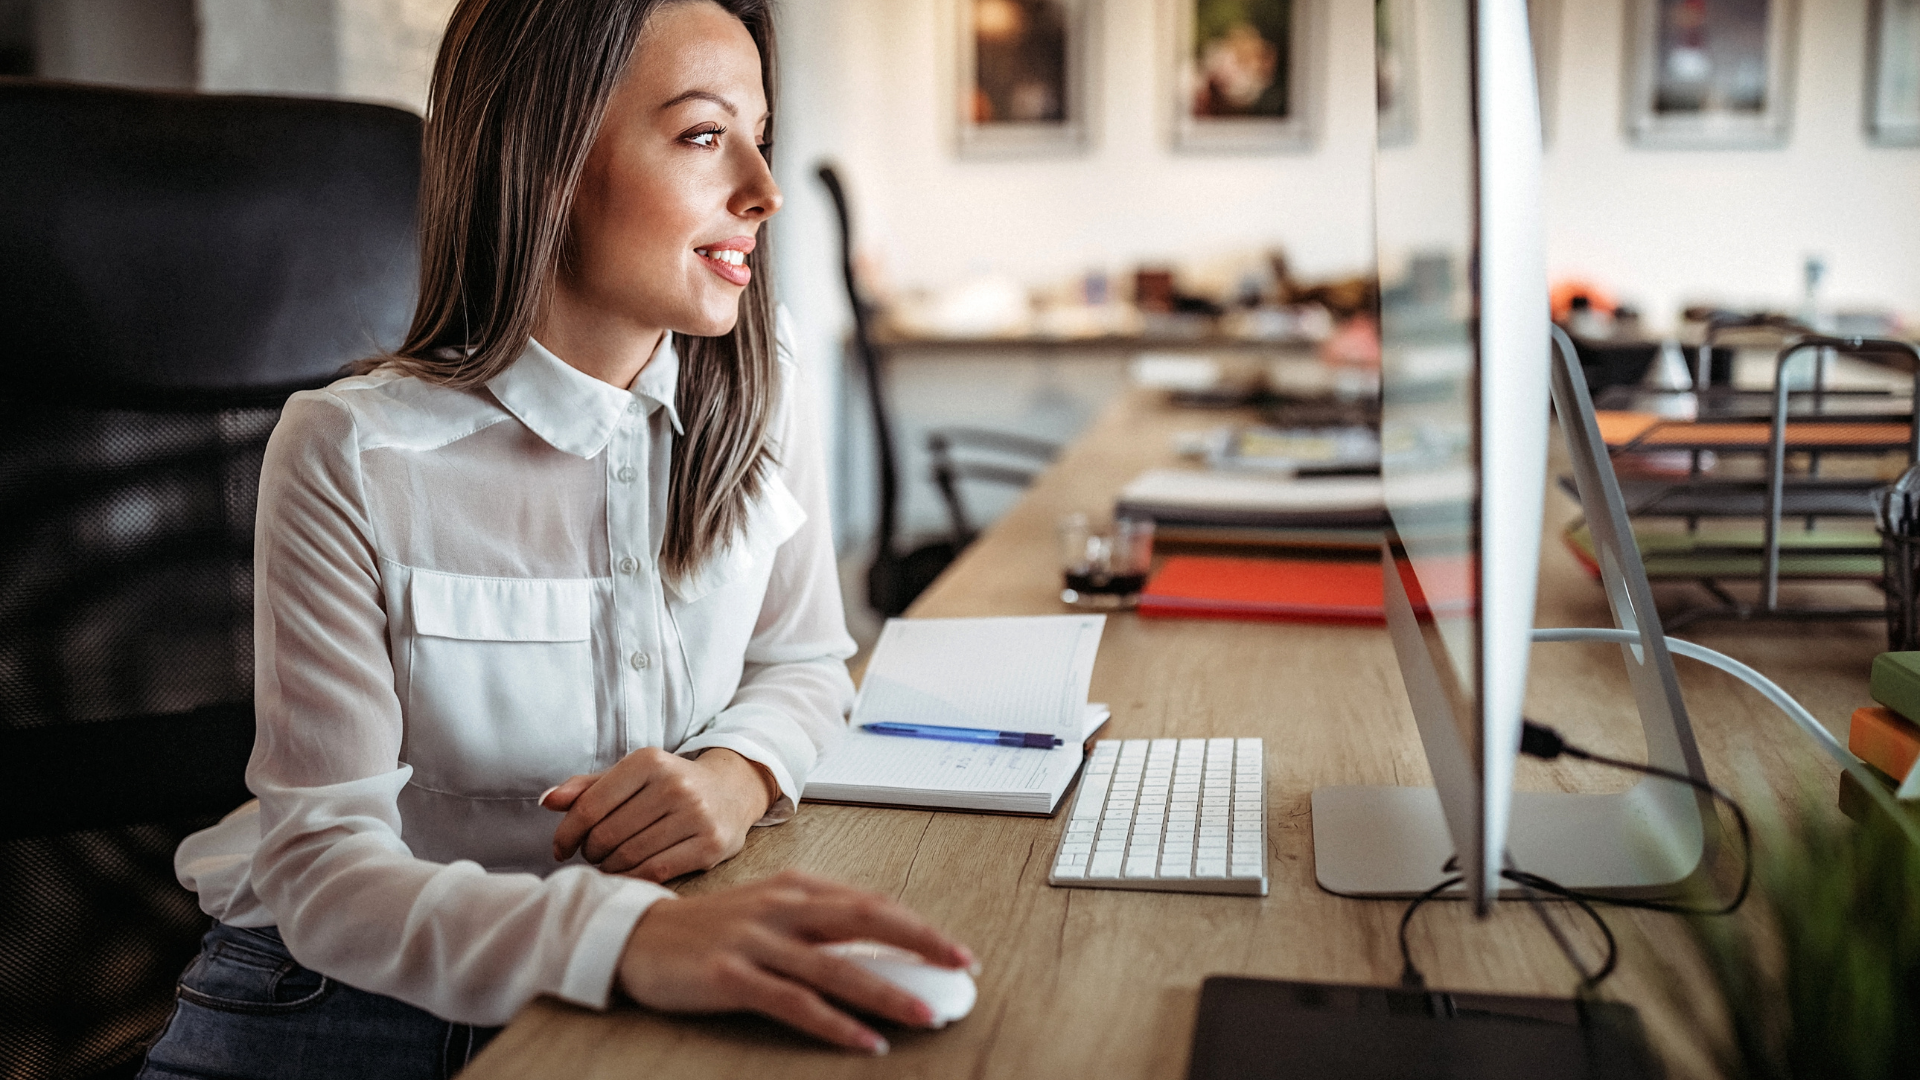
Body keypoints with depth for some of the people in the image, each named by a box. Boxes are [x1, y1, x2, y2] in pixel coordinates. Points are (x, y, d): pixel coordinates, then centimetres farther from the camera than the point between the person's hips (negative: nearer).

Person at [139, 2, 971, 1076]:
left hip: (659, 989, 3)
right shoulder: (350, 455, -15)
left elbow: (802, 662, 8)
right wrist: (630, 935, -37)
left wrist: (739, 768, -16)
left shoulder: (758, 395, -4)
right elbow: (324, 866, -19)